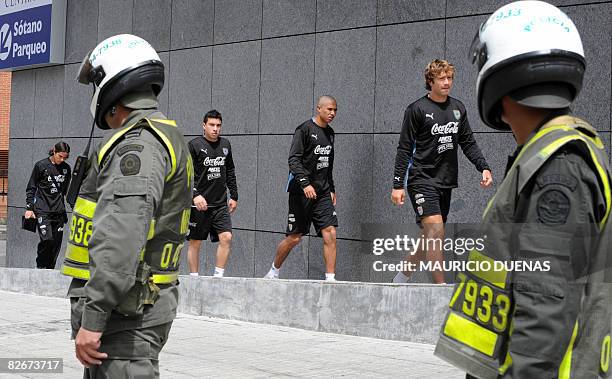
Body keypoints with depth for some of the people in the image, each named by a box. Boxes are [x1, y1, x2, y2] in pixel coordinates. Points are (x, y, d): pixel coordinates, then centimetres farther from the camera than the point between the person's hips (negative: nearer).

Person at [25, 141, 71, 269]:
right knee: (47, 239, -16)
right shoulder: (41, 165, -2)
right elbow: (31, 188, 3)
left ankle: (50, 270, 11)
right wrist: (29, 208, -3)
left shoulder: (66, 168, 10)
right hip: (42, 209, -4)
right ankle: (40, 267, 1)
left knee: (57, 241, 1)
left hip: (59, 210, 4)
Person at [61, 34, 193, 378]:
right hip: (141, 308, 10)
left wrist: (92, 319, -28)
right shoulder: (165, 137, 18)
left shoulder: (139, 143, -16)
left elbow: (121, 238, -28)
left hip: (124, 312, -10)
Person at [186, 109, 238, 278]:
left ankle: (218, 275, 0)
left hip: (221, 204, 4)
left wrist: (234, 196, 16)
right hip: (199, 203, -4)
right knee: (195, 241, 3)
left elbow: (230, 172, 20)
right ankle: (194, 277, 13)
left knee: (226, 237, -8)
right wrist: (195, 195, -19)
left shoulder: (225, 145, 11)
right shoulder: (194, 145, -5)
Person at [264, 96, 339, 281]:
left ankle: (330, 278, -6)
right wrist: (305, 183, -28)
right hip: (301, 191, -6)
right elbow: (293, 160, -17)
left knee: (330, 233, -9)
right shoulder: (304, 129, -9)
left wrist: (332, 189, 21)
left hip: (322, 192, 6)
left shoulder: (330, 133, 15)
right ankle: (274, 271, 22)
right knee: (294, 237, 1)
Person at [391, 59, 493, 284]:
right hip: (421, 179, -6)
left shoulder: (458, 108, 10)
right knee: (435, 228, -20)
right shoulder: (417, 109, -6)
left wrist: (484, 167, 0)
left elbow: (468, 143, 16)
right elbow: (404, 149, -6)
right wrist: (398, 185, -10)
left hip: (446, 181, 6)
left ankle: (401, 278, 27)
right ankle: (440, 285, -16)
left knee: (431, 237, 10)